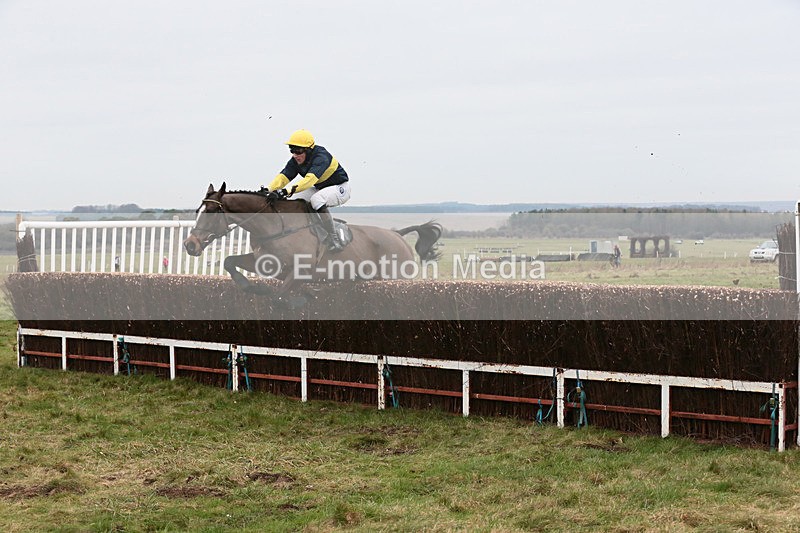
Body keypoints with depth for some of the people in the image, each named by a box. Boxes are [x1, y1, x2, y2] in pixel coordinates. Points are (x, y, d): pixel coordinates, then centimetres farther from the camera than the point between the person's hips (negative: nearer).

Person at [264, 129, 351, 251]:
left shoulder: (321, 157, -32)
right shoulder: (296, 161, -8)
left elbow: (309, 179, -46)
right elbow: (283, 176, -16)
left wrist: (286, 191, -56)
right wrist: (268, 190, -34)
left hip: (340, 188, -8)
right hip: (320, 189, 8)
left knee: (316, 199, -35)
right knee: (293, 201, -6)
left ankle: (334, 239, -27)